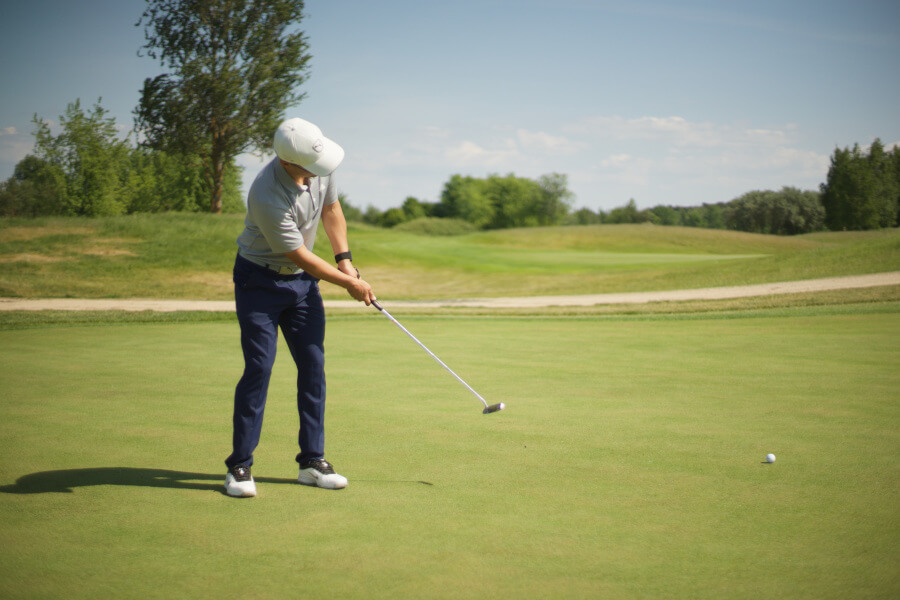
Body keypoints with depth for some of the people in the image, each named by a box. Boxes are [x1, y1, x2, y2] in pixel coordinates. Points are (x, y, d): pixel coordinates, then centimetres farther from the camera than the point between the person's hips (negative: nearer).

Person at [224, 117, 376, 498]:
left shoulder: (320, 168, -11)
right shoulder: (267, 197, -32)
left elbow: (331, 209, 10)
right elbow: (300, 256, -22)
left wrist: (345, 260, 2)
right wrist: (349, 284, -12)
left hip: (303, 280, 7)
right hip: (260, 280, -7)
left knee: (313, 366, 2)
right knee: (259, 367, -11)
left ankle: (312, 461, 9)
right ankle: (239, 466, -1)